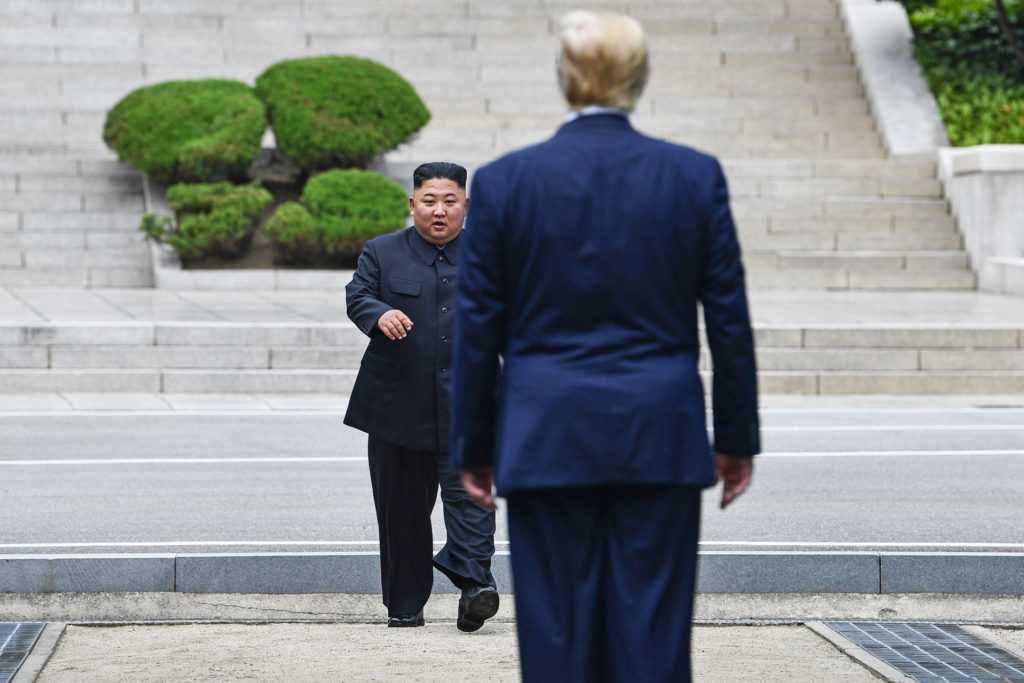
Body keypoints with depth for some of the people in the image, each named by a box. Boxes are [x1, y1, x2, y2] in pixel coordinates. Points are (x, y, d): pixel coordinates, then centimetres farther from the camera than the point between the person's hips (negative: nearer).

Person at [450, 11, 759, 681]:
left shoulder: (504, 180, -2)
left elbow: (477, 328, 1)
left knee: (557, 628, 4)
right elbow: (730, 320, 3)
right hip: (660, 438, 1)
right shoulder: (696, 175, -1)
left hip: (545, 439, 0)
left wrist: (474, 448, 9)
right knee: (652, 627, 4)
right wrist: (737, 439, 12)